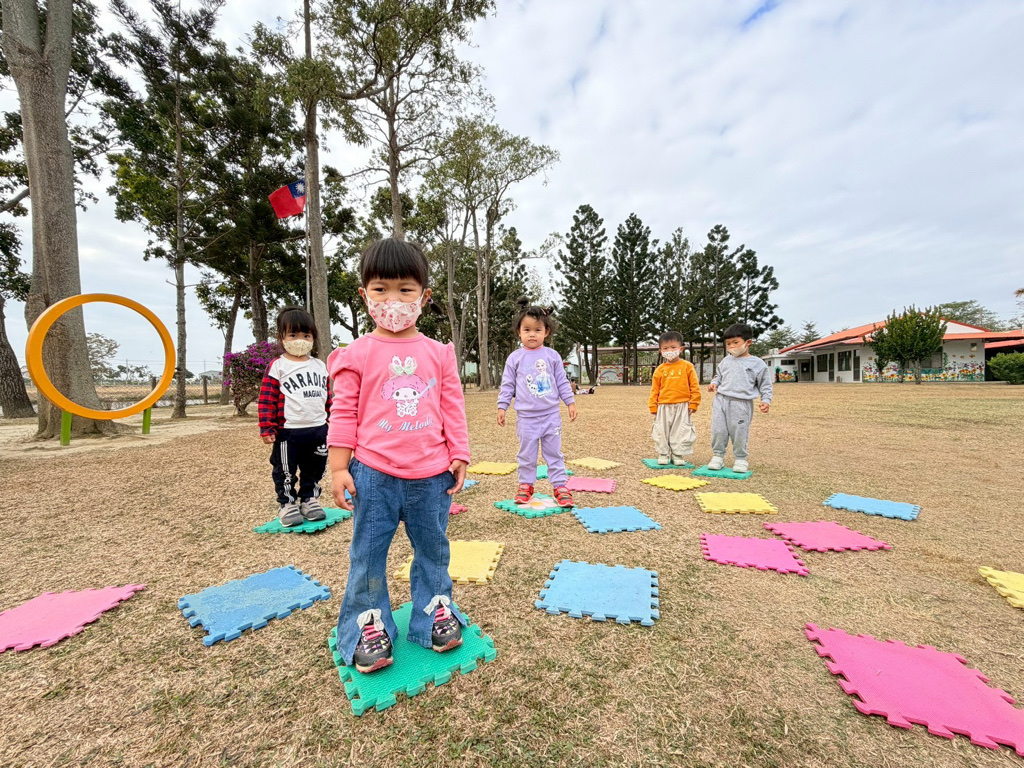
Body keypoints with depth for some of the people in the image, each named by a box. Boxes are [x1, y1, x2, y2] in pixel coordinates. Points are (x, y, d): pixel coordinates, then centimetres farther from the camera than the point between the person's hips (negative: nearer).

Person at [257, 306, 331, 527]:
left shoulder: (320, 366, 9)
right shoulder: (277, 367, -5)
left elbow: (328, 397, 16)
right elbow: (267, 400, -7)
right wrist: (267, 429, -12)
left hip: (318, 429, 5)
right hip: (288, 432, -4)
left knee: (314, 469, 15)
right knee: (285, 472, 8)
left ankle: (309, 500, 31)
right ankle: (287, 504, 24)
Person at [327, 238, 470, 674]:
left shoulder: (439, 353, 3)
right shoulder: (358, 354, -2)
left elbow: (453, 408, 5)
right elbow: (344, 414, -1)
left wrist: (459, 456, 3)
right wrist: (338, 469, -3)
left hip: (431, 474, 2)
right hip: (373, 474, -1)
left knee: (433, 547, 17)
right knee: (368, 552, 12)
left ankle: (434, 610, 38)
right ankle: (368, 624, 33)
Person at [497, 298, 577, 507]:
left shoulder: (552, 356, 2)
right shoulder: (515, 358, 0)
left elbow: (562, 382, 7)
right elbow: (507, 385, 3)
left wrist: (570, 402, 3)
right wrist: (502, 406, -1)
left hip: (551, 415, 1)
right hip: (526, 417, 0)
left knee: (554, 453, 9)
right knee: (527, 454, 11)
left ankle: (560, 486, 18)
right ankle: (525, 484, 26)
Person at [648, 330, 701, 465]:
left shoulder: (687, 366, 0)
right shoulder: (660, 369, 3)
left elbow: (694, 386, 2)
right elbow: (654, 389, 6)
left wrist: (693, 403, -2)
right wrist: (653, 407, 3)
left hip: (682, 406, -1)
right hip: (664, 407, 2)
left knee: (681, 431, 5)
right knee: (662, 431, 7)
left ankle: (678, 454, 19)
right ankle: (663, 454, 21)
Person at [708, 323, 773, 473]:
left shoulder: (757, 363, 2)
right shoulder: (726, 361, 12)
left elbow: (765, 384, 6)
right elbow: (718, 375, 25)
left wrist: (766, 400, -4)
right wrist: (714, 383, 4)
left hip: (741, 404, -4)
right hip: (721, 400, 4)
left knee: (739, 432, 3)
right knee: (718, 430, 5)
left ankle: (741, 459, 20)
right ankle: (718, 456, 19)